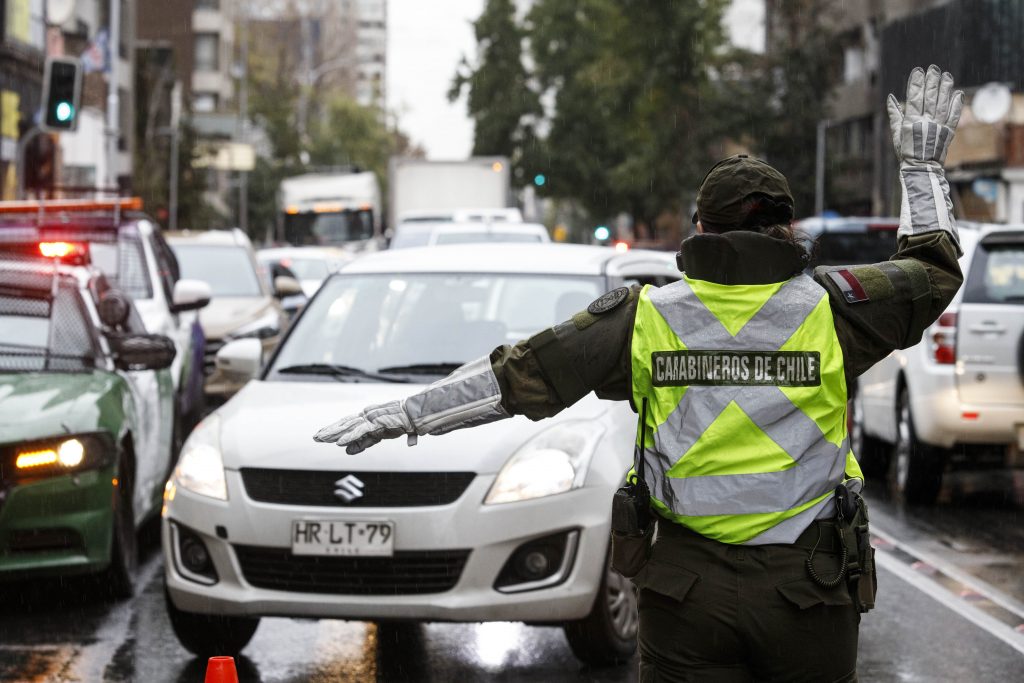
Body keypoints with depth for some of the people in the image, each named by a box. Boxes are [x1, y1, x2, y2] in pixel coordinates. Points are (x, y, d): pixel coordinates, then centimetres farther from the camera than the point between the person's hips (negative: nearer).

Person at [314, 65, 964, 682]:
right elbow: (934, 270, 14)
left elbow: (521, 374, 0)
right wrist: (923, 164, 27)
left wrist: (408, 412, 8)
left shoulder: (647, 317, -2)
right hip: (808, 588, -1)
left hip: (687, 592, 1)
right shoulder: (830, 308, -3)